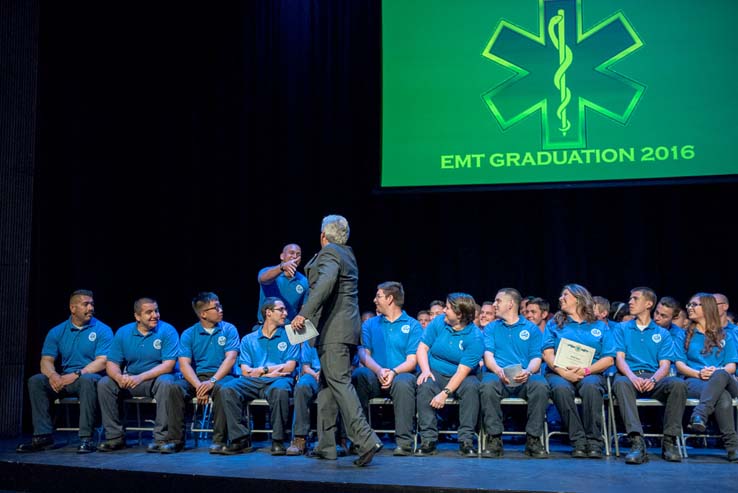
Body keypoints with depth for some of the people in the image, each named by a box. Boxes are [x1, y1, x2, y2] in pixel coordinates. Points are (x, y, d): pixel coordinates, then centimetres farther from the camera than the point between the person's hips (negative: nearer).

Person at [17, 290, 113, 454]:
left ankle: (86, 438, -33)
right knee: (35, 381, -19)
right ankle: (43, 436, -17)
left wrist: (76, 375, -24)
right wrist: (53, 375, -21)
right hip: (64, 380, 4)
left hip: (90, 377, -4)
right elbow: (46, 361, 2)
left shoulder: (102, 330, -2)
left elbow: (102, 361, -12)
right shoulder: (57, 332, 9)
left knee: (87, 380, -37)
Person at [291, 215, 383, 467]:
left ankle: (366, 440, -17)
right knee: (327, 384, 12)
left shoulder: (328, 253, -7)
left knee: (340, 383, -12)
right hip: (346, 329, 10)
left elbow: (326, 281, -27)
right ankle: (326, 445, 16)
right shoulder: (347, 255, 20)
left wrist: (305, 313, -32)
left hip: (334, 330, -9)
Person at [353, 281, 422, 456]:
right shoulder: (370, 324, 18)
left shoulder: (413, 325, 9)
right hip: (375, 376, 2)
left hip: (401, 374, -2)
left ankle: (404, 442, -34)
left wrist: (393, 372, -21)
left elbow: (412, 360, -1)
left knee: (403, 382, -38)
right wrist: (379, 370, -17)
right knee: (358, 375, -31)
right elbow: (363, 353, 4)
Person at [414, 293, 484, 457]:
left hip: (460, 377, -2)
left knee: (471, 386, -34)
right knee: (425, 386, -31)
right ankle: (428, 440, -28)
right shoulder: (438, 322, -1)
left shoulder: (475, 337, -14)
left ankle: (466, 440, -28)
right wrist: (425, 370, -17)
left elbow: (462, 371, -19)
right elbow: (422, 347, 1)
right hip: (435, 373, 2)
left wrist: (445, 393, -28)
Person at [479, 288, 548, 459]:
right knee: (487, 386, -35)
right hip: (498, 375, 0)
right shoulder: (492, 328, 21)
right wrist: (498, 370, -17)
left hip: (525, 377, 0)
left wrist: (528, 371, -17)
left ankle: (533, 439, -20)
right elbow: (488, 354, 6)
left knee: (541, 386, -34)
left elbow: (536, 358, 7)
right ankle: (494, 439, -25)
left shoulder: (531, 328, 18)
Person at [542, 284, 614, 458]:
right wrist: (563, 371, -14)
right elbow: (548, 354, 6)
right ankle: (578, 441, -31)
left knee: (591, 386, -36)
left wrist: (586, 370, -12)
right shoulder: (554, 324, 20)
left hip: (591, 374, 0)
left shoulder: (600, 326, 18)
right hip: (559, 373, 1)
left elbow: (609, 359, 6)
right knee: (561, 387, -35)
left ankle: (594, 441, -30)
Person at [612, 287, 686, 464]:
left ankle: (669, 441, -23)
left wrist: (653, 380, -17)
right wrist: (632, 376, -18)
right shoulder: (622, 329, 19)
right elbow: (619, 358, 4)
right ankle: (637, 441, -47)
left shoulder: (662, 333, 20)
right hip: (629, 375, -1)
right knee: (621, 383, -37)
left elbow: (664, 365, 7)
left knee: (678, 384, -31)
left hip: (653, 378, 1)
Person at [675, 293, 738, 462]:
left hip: (724, 380, 1)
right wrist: (699, 373, -12)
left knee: (721, 375, -42)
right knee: (723, 397, -38)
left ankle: (699, 414, -52)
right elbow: (679, 364, 9)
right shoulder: (684, 336, 22)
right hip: (694, 381, -1)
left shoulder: (724, 337, 24)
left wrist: (717, 371, -14)